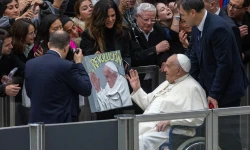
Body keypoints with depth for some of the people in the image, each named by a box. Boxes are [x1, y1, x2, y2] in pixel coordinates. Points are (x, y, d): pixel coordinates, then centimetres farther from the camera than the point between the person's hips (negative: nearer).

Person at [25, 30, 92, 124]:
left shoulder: (30, 64, 2)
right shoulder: (67, 66, -15)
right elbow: (87, 90, -5)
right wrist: (79, 63, 6)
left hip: (35, 121, 5)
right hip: (60, 122, -5)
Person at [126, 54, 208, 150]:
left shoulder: (192, 88, -4)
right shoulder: (167, 83, 26)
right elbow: (148, 104, 33)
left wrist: (170, 121, -21)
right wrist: (137, 89, 21)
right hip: (146, 126, 9)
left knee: (141, 141, -33)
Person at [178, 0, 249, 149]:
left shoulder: (217, 28, -24)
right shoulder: (197, 27, 3)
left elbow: (225, 64, -23)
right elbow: (195, 57, 12)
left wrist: (215, 94, -19)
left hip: (226, 89, -9)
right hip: (210, 86, 9)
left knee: (227, 133, -4)